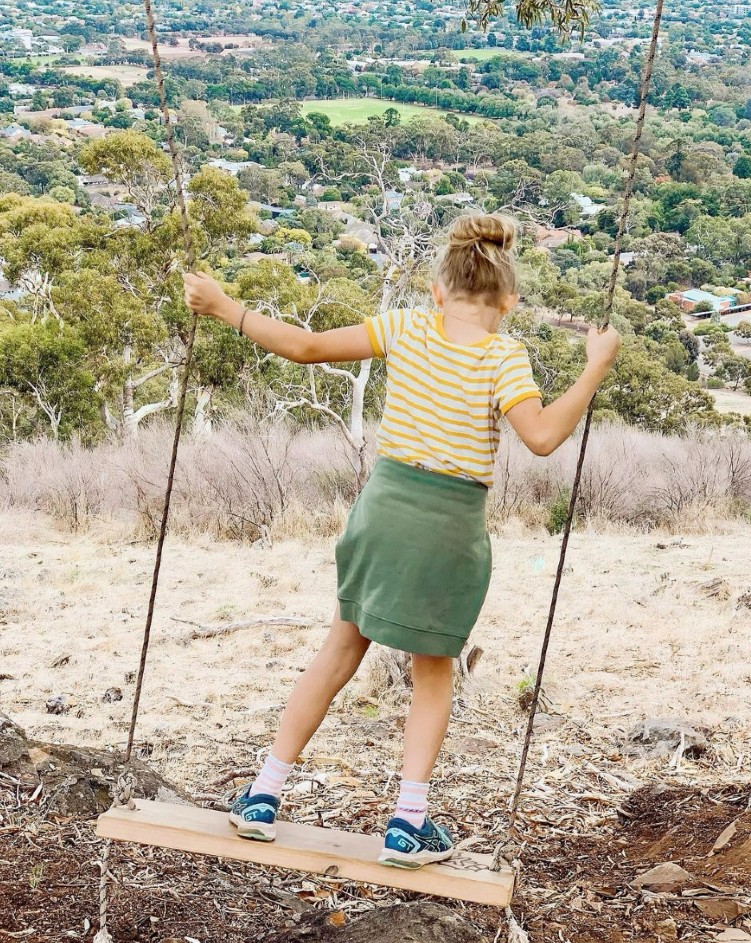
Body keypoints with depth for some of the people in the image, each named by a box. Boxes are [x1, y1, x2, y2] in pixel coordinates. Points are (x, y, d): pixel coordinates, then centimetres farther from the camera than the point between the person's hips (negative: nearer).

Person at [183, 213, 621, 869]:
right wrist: (596, 370, -9)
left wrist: (226, 308, 7)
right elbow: (542, 436, -19)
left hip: (385, 503, 3)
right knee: (434, 673, 17)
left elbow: (308, 347, -1)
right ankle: (409, 824, 12)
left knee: (343, 647, 20)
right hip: (452, 526, -3)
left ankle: (264, 796, 23)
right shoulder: (503, 355, -7)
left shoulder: (406, 327, 1)